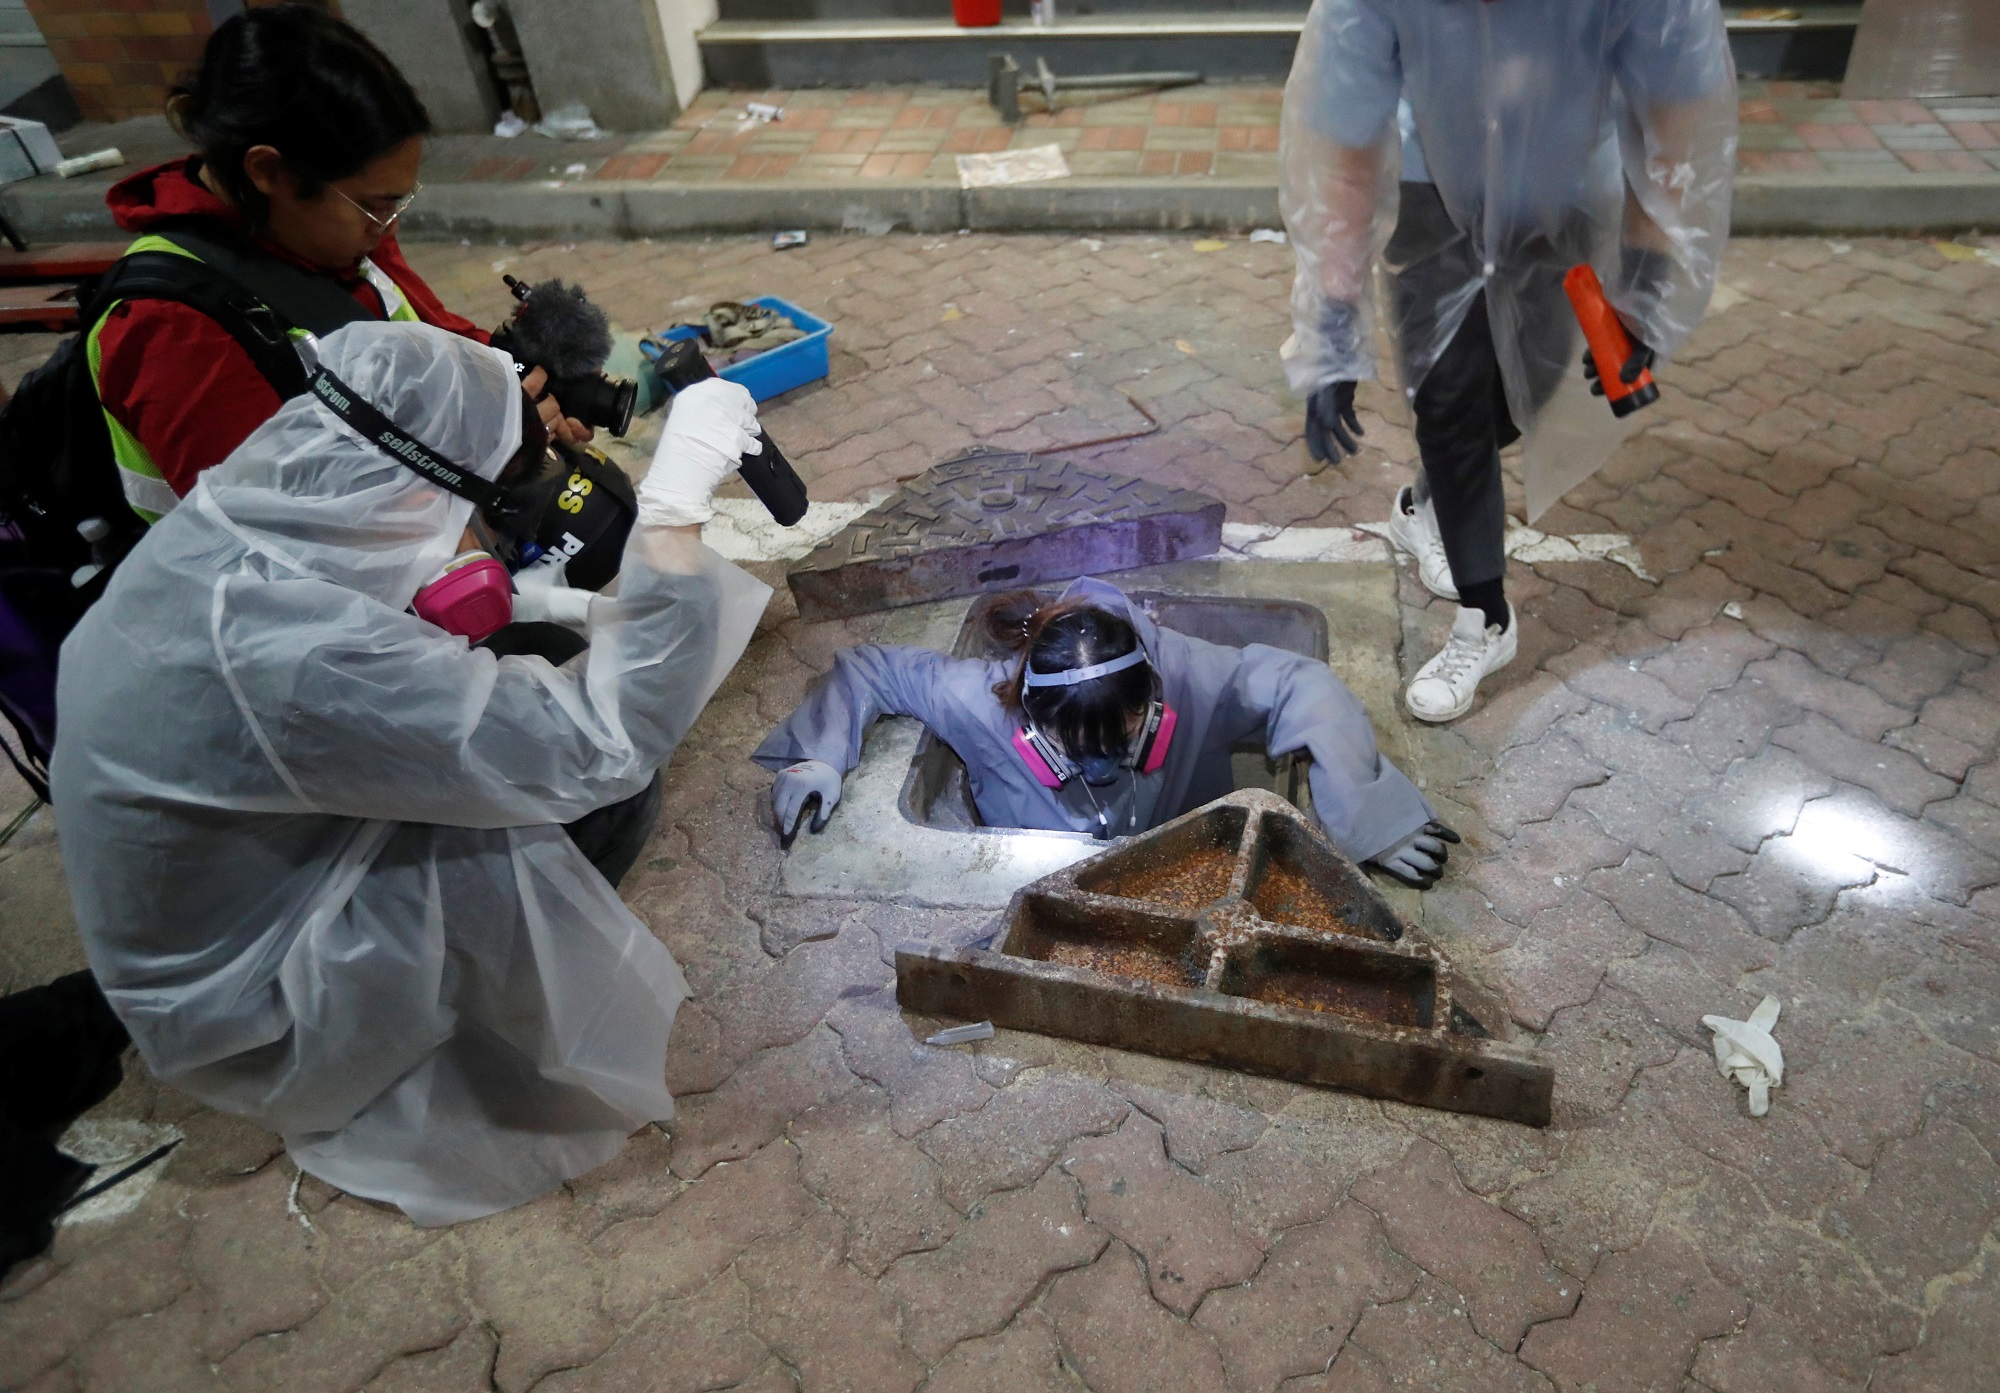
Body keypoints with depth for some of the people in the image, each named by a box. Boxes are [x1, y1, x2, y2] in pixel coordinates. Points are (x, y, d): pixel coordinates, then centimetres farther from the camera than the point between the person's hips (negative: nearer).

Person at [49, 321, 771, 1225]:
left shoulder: (227, 525, -12)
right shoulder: (294, 652, -38)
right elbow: (611, 743, -35)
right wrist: (676, 499, -35)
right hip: (243, 1007, -8)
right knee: (595, 798, -25)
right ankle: (561, 1086, 3)